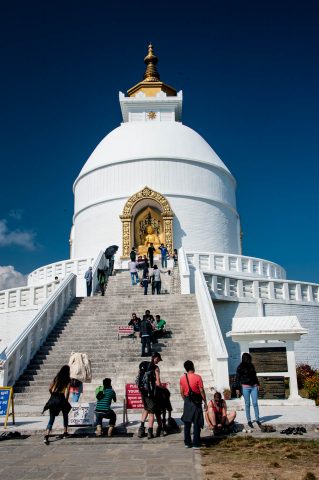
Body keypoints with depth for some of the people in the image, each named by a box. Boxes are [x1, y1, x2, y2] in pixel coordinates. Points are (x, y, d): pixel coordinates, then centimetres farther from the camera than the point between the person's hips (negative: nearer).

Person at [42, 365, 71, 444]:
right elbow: (67, 391, -8)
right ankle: (65, 433, 28)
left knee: (51, 418, 3)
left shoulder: (56, 378, 12)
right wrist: (66, 401, -2)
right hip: (61, 399, -3)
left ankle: (46, 435, -14)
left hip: (53, 399, 3)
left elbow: (50, 389, 11)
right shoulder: (68, 380, 1)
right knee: (65, 415, 23)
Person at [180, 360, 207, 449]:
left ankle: (187, 442, 16)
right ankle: (196, 444, 3)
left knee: (187, 423, 12)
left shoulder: (182, 378, 0)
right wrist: (205, 402, -1)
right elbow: (201, 391, -11)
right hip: (196, 402, -4)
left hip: (187, 402, 4)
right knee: (196, 423, 2)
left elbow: (181, 392, 6)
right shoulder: (197, 377, -13)